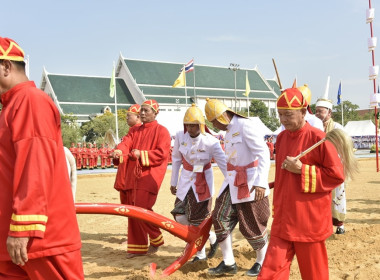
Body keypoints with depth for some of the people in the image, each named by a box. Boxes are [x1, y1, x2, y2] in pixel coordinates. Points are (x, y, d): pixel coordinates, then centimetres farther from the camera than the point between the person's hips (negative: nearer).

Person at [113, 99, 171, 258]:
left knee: (142, 208, -15)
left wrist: (141, 154, -20)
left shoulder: (161, 131, -1)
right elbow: (126, 142, 0)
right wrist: (119, 151, -22)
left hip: (150, 175, -7)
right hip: (133, 175, 7)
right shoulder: (135, 131, 19)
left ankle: (156, 239, 9)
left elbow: (162, 153, -12)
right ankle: (138, 247, 20)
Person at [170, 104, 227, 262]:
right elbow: (176, 159, 5)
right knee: (180, 217, 2)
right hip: (186, 180, 5)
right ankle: (212, 237, 23)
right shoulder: (180, 137, -9)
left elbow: (224, 165, -18)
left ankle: (201, 253, 27)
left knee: (197, 220, -1)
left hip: (203, 181, -4)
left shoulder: (211, 142, -21)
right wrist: (173, 182, 10)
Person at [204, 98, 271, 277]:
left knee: (252, 225, 2)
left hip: (250, 182, -9)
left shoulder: (244, 125, -16)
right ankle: (228, 263, 16)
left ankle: (262, 262, 25)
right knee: (220, 218, 5)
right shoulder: (228, 130, 12)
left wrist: (261, 182, -29)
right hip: (233, 181, 9)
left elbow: (263, 153, -22)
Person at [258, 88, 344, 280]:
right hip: (283, 220, 5)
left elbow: (337, 174, -11)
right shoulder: (281, 138, 8)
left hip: (310, 220, -5)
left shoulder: (318, 138, -13)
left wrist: (301, 169, -18)